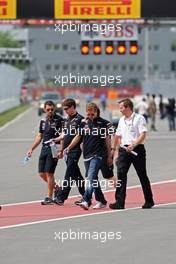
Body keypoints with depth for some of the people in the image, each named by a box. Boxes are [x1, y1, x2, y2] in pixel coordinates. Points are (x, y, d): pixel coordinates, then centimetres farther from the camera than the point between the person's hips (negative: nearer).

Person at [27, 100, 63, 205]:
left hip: (53, 149, -7)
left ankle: (49, 197, 1)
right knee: (42, 173, 6)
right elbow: (40, 136, 22)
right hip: (44, 149, 7)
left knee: (49, 173, -8)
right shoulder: (43, 121, 14)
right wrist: (32, 149, 18)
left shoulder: (59, 120, -7)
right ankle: (56, 187, 28)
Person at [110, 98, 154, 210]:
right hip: (124, 149, 6)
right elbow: (118, 136, 24)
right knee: (121, 174, -9)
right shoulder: (122, 120, 17)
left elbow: (143, 135, -14)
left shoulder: (139, 118, -5)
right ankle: (120, 202, -13)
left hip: (137, 149, -6)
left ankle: (149, 201, 15)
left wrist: (133, 145, -24)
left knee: (142, 175, 3)